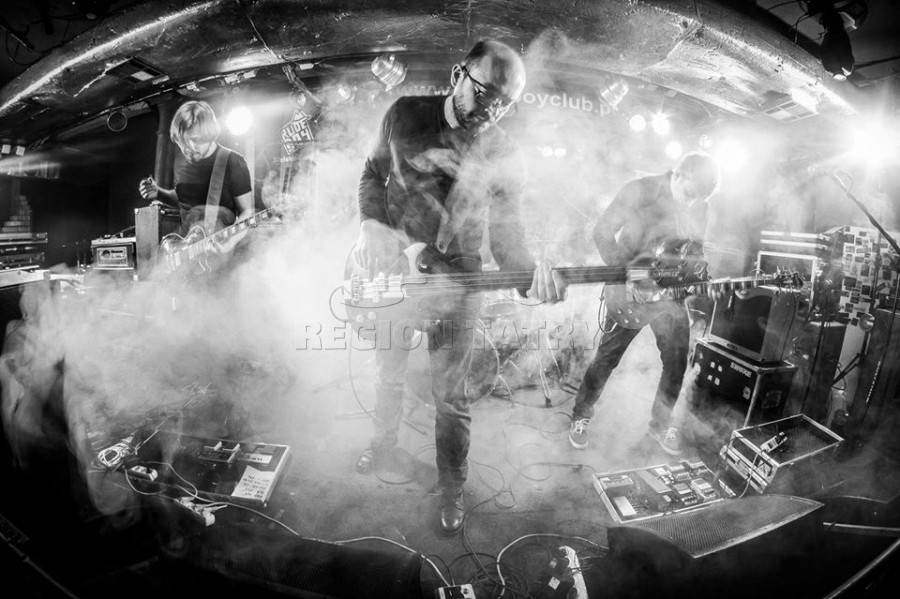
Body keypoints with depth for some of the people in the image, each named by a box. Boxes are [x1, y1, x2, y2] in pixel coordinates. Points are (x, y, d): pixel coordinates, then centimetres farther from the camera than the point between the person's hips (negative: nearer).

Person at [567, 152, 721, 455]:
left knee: (677, 363, 7)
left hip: (671, 294, 5)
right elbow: (602, 233, -17)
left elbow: (695, 251, 12)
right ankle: (580, 418, 22)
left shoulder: (699, 206, 2)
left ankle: (661, 424, 29)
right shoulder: (640, 191, -16)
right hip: (631, 294, -5)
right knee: (606, 359, 2)